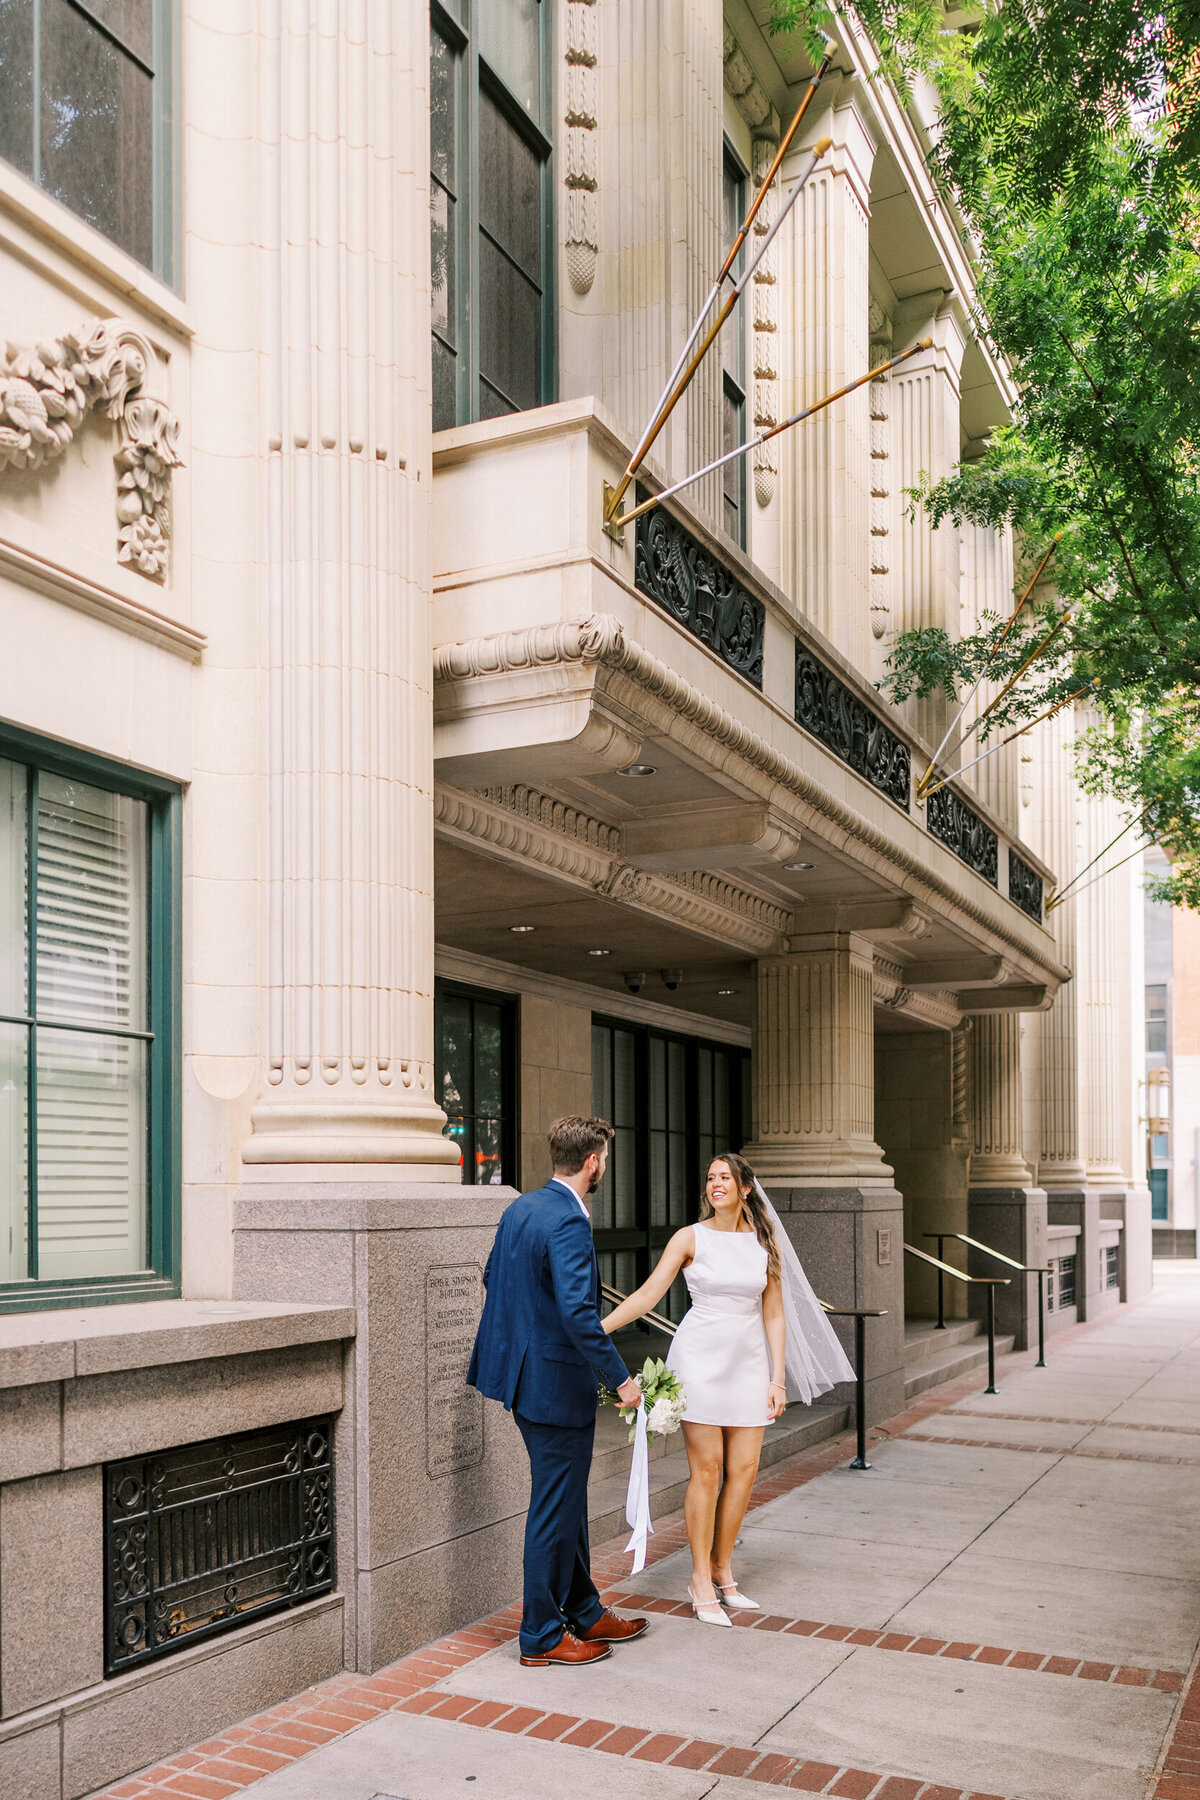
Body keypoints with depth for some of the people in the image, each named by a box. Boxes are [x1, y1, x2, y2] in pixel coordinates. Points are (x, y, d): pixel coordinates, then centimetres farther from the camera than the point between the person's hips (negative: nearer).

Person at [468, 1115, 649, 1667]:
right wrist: (620, 1378, -20)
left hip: (523, 1370, 10)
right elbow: (578, 1312, -29)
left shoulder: (519, 1209, 6)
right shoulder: (568, 1223, -23)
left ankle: (583, 1612, 34)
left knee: (567, 1500, 21)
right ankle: (541, 1637, 17)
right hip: (556, 1381, -10)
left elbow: (492, 1278, 17)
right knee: (555, 1509, 4)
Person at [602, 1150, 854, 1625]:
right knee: (706, 1469, -3)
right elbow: (649, 1293, -11)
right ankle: (701, 1579, 8)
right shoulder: (691, 1238, -4)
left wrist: (779, 1378, 2)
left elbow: (774, 1313, 7)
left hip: (748, 1362, 4)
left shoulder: (764, 1242, 5)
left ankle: (722, 1571, 18)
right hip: (700, 1358, -3)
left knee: (744, 1469, 3)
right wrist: (598, 1328, -22)